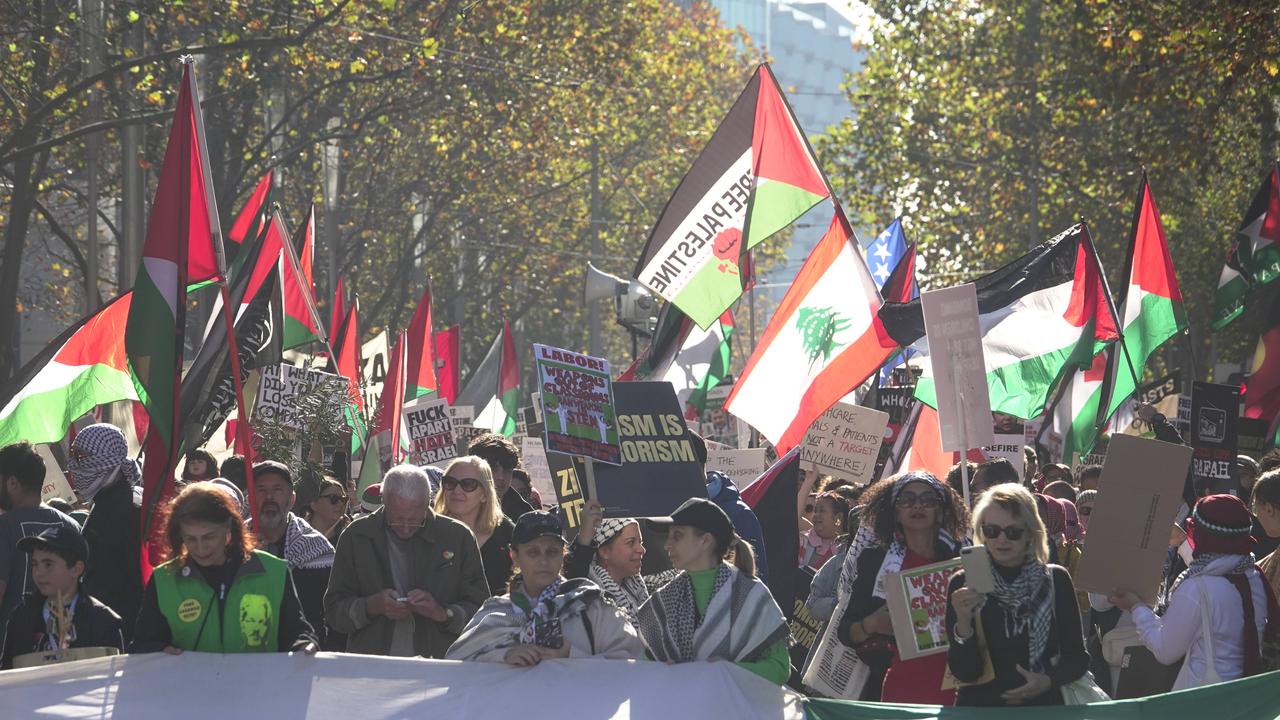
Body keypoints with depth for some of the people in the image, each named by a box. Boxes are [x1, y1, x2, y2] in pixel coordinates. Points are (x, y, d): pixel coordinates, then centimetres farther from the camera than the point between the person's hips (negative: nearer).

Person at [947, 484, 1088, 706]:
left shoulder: (1056, 580, 5)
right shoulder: (964, 583, 2)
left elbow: (1077, 656, 11)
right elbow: (964, 673, -3)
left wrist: (1049, 680, -8)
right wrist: (962, 623, -18)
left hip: (1043, 705, 2)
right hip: (980, 707, -2)